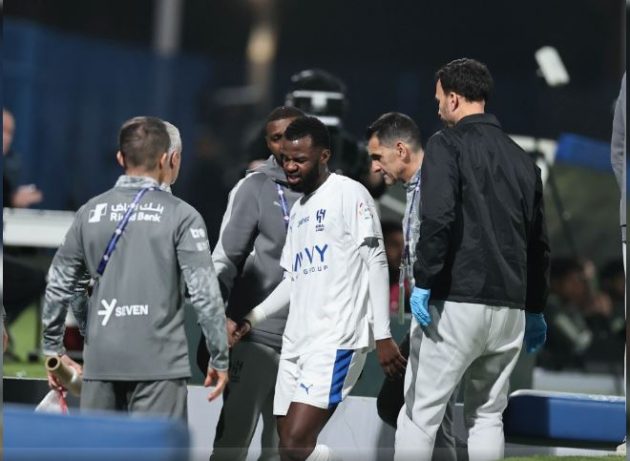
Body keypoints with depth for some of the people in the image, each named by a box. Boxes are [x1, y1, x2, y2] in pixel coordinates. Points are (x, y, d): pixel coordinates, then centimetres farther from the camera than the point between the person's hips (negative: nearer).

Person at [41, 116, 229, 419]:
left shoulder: (91, 212, 7)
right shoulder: (180, 216, -5)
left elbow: (59, 285, 11)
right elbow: (204, 293, -9)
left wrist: (53, 348, 23)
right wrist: (220, 359, 1)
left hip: (100, 361, 4)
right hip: (158, 362, -4)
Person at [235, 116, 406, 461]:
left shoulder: (349, 194, -5)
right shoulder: (298, 209, 19)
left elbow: (376, 263, -9)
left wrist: (383, 336, -14)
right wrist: (251, 320, 17)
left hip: (336, 342, -8)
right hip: (296, 341, 8)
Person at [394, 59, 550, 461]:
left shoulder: (447, 145, -2)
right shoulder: (521, 159, 17)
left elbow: (438, 218, -17)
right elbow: (538, 242, 20)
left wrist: (424, 283, -14)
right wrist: (535, 308, 26)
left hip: (455, 303, -6)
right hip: (511, 306, 6)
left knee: (420, 414, -2)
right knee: (487, 416, 13)